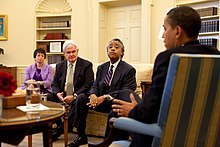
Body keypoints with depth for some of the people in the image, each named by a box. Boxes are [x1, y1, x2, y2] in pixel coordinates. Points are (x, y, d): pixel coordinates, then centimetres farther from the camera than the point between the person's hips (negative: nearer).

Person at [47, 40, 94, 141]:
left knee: (81, 98, -37)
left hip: (78, 96, -4)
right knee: (48, 97, -20)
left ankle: (61, 129, -32)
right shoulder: (60, 66, 13)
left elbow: (88, 85, -10)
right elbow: (55, 83, 12)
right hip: (62, 96, 5)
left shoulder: (86, 65, -1)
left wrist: (74, 96, -21)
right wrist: (58, 94, -12)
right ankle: (59, 125, -15)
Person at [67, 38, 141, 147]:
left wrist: (105, 97, -25)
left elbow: (126, 92, -13)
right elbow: (95, 85, 11)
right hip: (100, 101, 5)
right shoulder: (101, 68, 16)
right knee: (81, 98, -18)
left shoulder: (129, 70, -3)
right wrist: (93, 95, -15)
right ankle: (81, 137, -10)